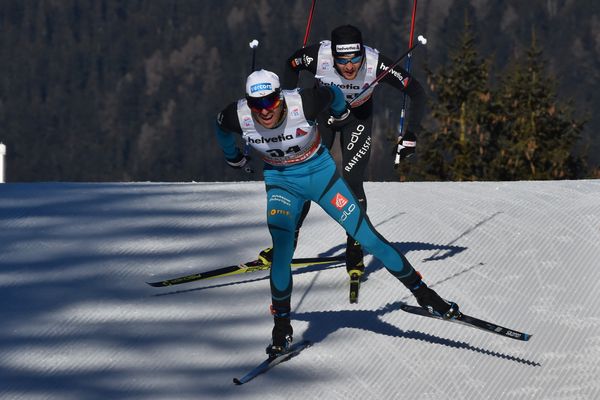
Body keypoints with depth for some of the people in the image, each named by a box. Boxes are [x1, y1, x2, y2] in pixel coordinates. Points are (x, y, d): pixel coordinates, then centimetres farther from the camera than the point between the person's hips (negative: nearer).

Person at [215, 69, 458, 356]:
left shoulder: (303, 103, -30)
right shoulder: (238, 117, -23)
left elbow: (333, 95, -6)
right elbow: (222, 129, 3)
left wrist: (340, 114, 16)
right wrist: (233, 158, 21)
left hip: (320, 173, -1)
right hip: (281, 182, 1)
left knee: (367, 237, -4)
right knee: (282, 250, -21)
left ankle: (421, 292, 10)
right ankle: (282, 325, -4)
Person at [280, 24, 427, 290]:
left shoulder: (376, 64, -36)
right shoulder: (317, 57, -34)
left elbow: (416, 92, -23)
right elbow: (291, 66, -8)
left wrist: (411, 134, -28)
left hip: (357, 117, -1)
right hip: (322, 112, 1)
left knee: (352, 182, -14)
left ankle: (355, 253, -1)